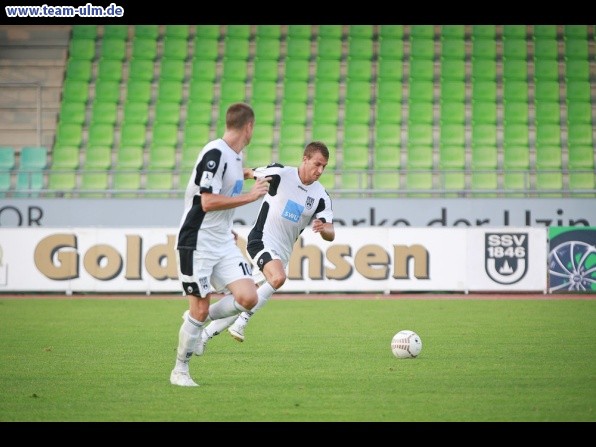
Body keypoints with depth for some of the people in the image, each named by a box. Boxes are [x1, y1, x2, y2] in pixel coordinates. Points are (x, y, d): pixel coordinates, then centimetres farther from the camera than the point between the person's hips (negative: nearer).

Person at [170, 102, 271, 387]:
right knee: (200, 310, -4)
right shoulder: (215, 153, -18)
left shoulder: (235, 155, 10)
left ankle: (201, 321, 15)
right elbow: (208, 202, -23)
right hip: (198, 243, -8)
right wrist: (250, 196, -21)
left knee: (248, 298, -9)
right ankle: (180, 371, 14)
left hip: (224, 243, 8)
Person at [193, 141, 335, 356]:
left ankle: (205, 334, 21)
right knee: (278, 277, -35)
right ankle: (242, 320, -22)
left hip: (282, 253, 6)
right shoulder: (281, 174, -12)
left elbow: (330, 234, -1)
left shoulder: (321, 196, 0)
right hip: (262, 241, -6)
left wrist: (323, 228, -24)